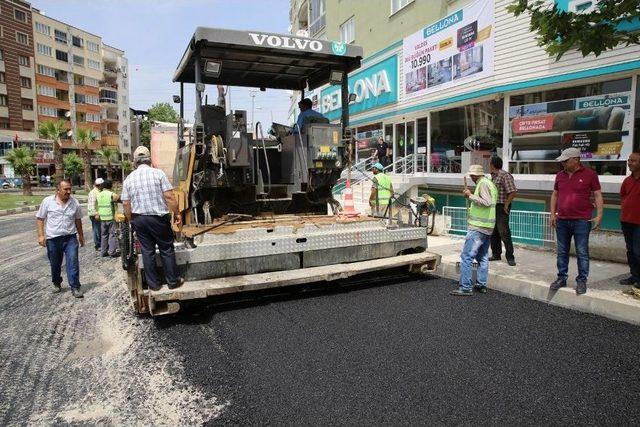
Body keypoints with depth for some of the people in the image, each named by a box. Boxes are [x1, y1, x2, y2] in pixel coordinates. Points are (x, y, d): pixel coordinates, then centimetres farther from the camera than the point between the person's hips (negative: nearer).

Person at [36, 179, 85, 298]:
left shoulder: (74, 202, 2)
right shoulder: (48, 201, -4)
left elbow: (78, 219, 13)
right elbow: (40, 218, 2)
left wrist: (81, 235, 17)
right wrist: (41, 235, -5)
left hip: (70, 237, 1)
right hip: (53, 239, 0)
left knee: (73, 262, -8)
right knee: (55, 264, 12)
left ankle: (75, 287, -3)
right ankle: (57, 283, 35)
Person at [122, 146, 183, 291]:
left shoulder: (129, 178, 4)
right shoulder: (158, 173, -7)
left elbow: (126, 204, 5)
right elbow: (169, 197, -13)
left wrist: (131, 221, 16)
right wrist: (177, 214, -4)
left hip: (138, 219, 4)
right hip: (158, 218, -3)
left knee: (147, 251, 10)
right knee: (167, 249, 7)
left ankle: (153, 283, 17)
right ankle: (173, 281, 14)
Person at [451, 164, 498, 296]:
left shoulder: (483, 184, -12)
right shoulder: (490, 183, 18)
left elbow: (487, 202, -24)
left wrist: (471, 196, -17)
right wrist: (471, 195, 13)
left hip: (478, 227, -10)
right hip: (487, 227, 10)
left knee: (466, 256, -9)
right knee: (483, 257, 16)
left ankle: (466, 287, -10)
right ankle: (482, 285, 22)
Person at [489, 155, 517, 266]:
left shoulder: (505, 175, -14)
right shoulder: (493, 176, 15)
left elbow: (513, 191, -20)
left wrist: (506, 205, -16)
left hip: (501, 208, -9)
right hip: (493, 208, 9)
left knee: (504, 233, -8)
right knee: (493, 233, 13)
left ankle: (510, 257, 0)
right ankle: (496, 254, 23)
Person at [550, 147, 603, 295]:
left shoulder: (590, 174, -3)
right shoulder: (560, 175, 9)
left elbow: (597, 195, -2)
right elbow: (555, 195, 16)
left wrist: (599, 215, -9)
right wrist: (553, 214, 9)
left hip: (581, 221, -4)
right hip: (562, 221, 4)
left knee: (582, 253, 2)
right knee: (562, 252, 10)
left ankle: (582, 281, 12)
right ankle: (562, 278, 20)